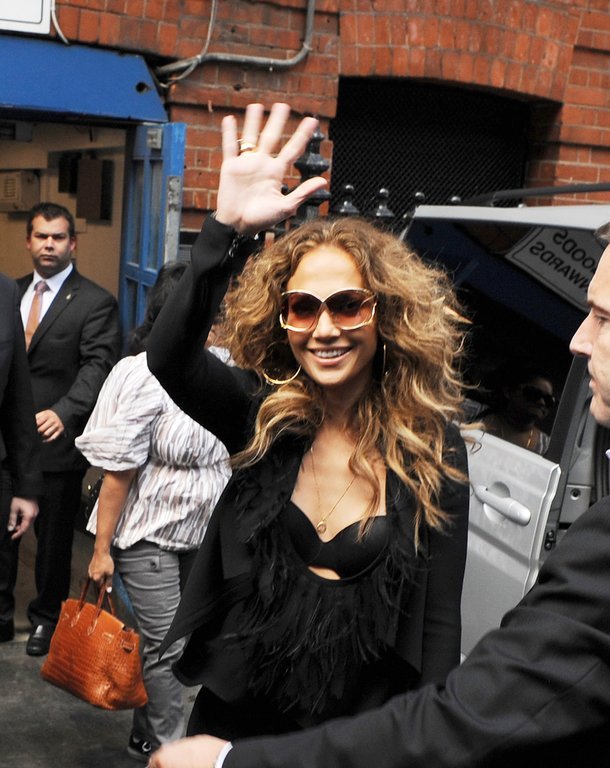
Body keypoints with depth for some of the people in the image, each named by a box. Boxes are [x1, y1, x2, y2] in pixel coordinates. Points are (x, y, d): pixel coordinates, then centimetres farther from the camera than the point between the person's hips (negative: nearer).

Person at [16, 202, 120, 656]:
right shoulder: (13, 293, 11)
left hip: (56, 439, -4)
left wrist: (63, 412, -35)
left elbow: (98, 366, -19)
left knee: (53, 536, 12)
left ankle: (47, 616, 32)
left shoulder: (96, 303, -8)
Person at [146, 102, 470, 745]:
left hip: (357, 733, -1)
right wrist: (228, 227, -37)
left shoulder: (431, 451, -11)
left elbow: (440, 621, -8)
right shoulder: (262, 418, -8)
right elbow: (169, 357, -27)